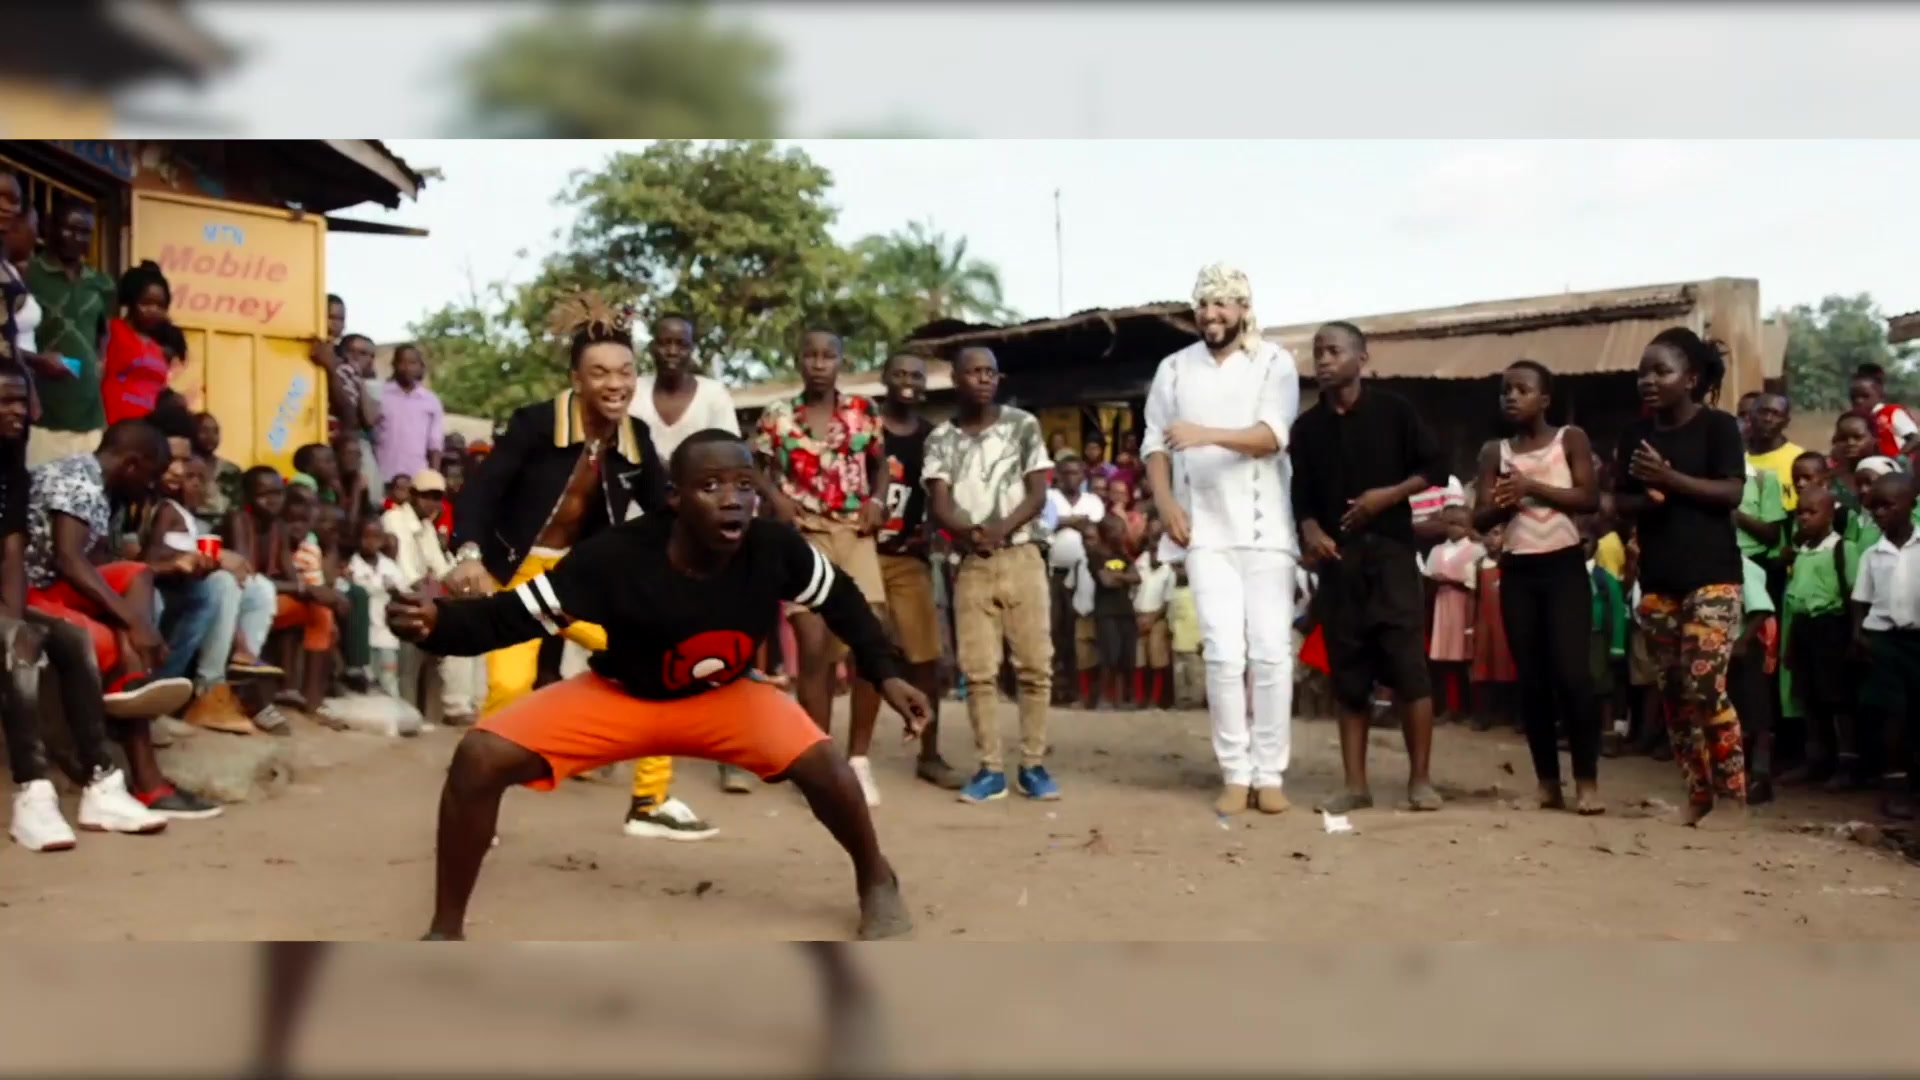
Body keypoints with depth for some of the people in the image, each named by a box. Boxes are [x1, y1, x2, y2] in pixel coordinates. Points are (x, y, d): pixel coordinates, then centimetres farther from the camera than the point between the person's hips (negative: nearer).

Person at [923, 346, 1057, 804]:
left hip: (1021, 557, -1)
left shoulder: (1023, 425, 4)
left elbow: (1037, 493, -1)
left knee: (1035, 664, -3)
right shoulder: (941, 438, 5)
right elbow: (937, 504, -3)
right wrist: (967, 531, -24)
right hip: (970, 564, 1)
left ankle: (1033, 764, 4)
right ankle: (990, 768, 3)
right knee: (978, 670, -2)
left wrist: (1001, 528, -19)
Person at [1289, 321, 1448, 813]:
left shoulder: (1392, 410, 2)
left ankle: (1419, 779, 2)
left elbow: (1436, 466, 4)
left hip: (1390, 551, -3)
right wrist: (1310, 531, -9)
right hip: (1336, 558, 3)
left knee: (1408, 666, -7)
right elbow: (1301, 495, 11)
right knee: (1347, 674, 4)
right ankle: (1356, 784, 8)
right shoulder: (1307, 427, 10)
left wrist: (1389, 495, -10)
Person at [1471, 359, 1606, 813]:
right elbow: (1479, 518, 5)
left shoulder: (1570, 439, 1)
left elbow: (1591, 499, -9)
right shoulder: (1494, 452, 9)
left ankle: (1587, 781, -4)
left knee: (1572, 674, -11)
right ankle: (1548, 781, 10)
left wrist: (1533, 486, -16)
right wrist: (1503, 503, -17)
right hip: (1518, 572, 3)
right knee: (1531, 679, 3)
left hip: (1565, 567, -3)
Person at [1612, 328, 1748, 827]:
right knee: (1672, 691, 6)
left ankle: (1733, 793, -1)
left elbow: (1732, 492, -11)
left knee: (1705, 686, -13)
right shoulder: (1636, 433, 10)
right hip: (1657, 580, 5)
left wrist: (1670, 478, -19)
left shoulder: (1718, 426, -3)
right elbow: (1621, 501, 12)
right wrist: (1649, 500, -10)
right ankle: (1698, 792, 16)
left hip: (1712, 575, -5)